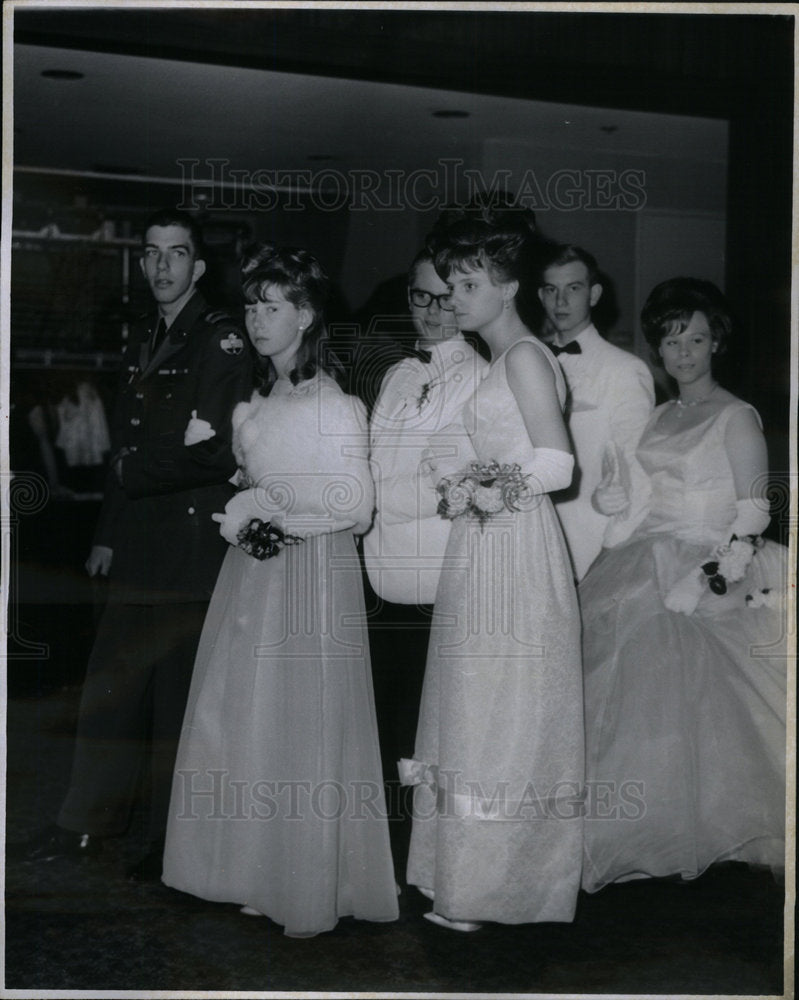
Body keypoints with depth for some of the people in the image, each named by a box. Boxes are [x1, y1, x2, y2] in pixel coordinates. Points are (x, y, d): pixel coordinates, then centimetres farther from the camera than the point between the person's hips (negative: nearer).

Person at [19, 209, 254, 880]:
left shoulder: (221, 342, -8)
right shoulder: (141, 344, 17)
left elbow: (219, 453, -15)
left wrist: (136, 473, -6)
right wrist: (108, 534, 19)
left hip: (192, 553, -7)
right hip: (139, 550, 7)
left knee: (178, 700, 0)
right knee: (112, 691, 11)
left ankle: (172, 845, 12)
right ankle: (89, 827, 23)